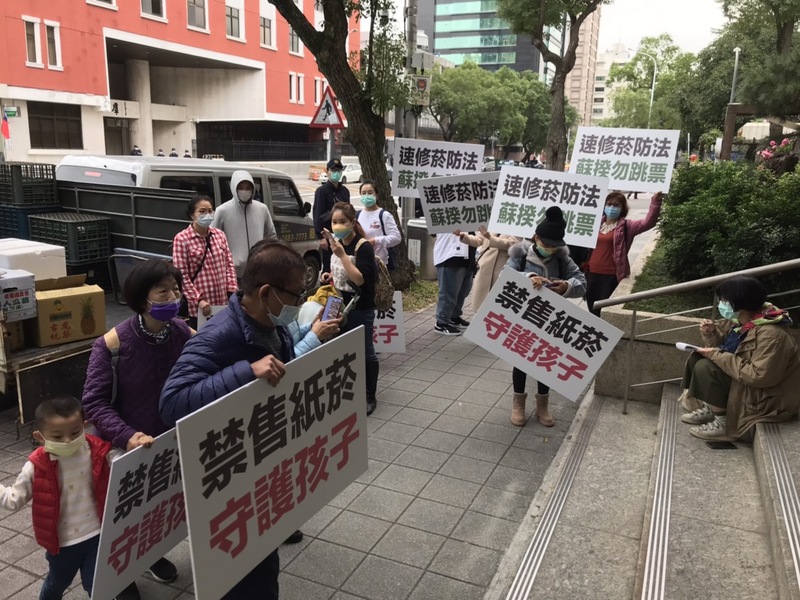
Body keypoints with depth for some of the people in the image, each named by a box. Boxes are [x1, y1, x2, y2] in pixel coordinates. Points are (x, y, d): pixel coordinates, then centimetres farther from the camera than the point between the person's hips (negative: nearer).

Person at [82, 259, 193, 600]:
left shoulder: (183, 333, -12)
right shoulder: (112, 344, -22)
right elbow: (94, 402, -21)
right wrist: (127, 436, -34)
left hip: (174, 441, 4)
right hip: (127, 447, -3)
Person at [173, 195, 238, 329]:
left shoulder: (219, 234, 6)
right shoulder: (181, 239, -9)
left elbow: (229, 264, 10)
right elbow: (181, 275, -10)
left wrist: (232, 291, 0)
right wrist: (198, 300, -14)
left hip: (222, 303, 5)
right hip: (198, 306, -4)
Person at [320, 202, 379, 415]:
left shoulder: (363, 246, -17)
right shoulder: (337, 243, 6)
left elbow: (359, 279, -27)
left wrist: (342, 254, -30)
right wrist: (330, 276, 1)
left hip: (360, 309, -7)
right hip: (339, 306, 7)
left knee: (364, 352, 3)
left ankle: (370, 396, 18)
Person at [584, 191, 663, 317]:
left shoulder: (626, 226, -3)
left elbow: (648, 222, -18)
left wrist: (655, 203, -29)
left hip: (611, 276, -5)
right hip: (591, 273, 5)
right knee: (592, 312, 16)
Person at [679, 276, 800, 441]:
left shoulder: (771, 334, -29)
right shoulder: (741, 320, -1)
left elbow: (758, 376, -33)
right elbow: (726, 347, 13)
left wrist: (717, 356, -27)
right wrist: (711, 333, -9)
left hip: (768, 397, -9)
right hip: (745, 382, 9)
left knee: (705, 367, -23)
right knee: (698, 357, 3)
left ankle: (723, 423, -9)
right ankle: (710, 409, 10)